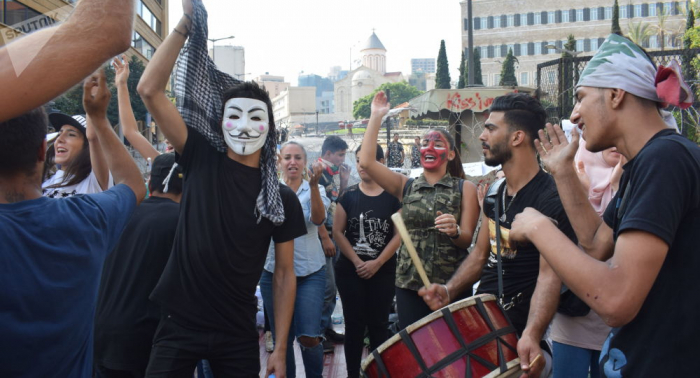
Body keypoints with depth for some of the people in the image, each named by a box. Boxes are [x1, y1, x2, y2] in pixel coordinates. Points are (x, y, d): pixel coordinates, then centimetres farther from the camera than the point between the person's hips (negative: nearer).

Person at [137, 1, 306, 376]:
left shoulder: (282, 199, -1)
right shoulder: (201, 161, -2)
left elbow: (284, 274, 3)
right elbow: (150, 90, -10)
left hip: (238, 334, 1)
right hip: (179, 325, 0)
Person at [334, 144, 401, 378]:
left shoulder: (393, 196, -2)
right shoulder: (348, 196, 0)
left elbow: (399, 234, -5)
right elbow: (337, 231, -2)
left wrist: (377, 262, -13)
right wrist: (357, 261, -10)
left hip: (383, 271, -1)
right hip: (350, 270, 1)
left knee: (379, 324, 6)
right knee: (354, 324, 6)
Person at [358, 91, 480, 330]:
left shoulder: (465, 188, 3)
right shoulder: (406, 186, 10)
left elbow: (468, 239, -2)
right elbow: (366, 162, -2)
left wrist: (455, 231, -25)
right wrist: (376, 117, -2)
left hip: (451, 285, -2)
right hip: (409, 285, 2)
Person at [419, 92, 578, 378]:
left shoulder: (550, 199, -18)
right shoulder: (495, 192, 7)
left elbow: (550, 274, -25)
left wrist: (531, 335, -38)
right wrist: (449, 291, -1)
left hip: (519, 335, -8)